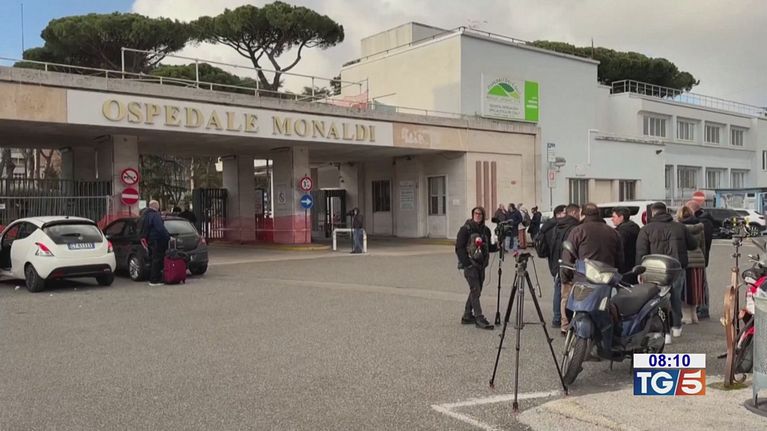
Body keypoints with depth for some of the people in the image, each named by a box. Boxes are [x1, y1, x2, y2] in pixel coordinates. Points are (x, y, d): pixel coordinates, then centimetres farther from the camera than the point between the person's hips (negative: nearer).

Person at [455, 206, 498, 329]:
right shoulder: (466, 229, -7)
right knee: (475, 290, -11)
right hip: (470, 265, -7)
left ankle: (467, 316, 21)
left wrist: (497, 246, -1)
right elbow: (459, 248, -9)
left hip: (481, 265, 7)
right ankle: (479, 319, -11)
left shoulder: (485, 230, 11)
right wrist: (467, 263, -15)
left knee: (476, 291, 10)